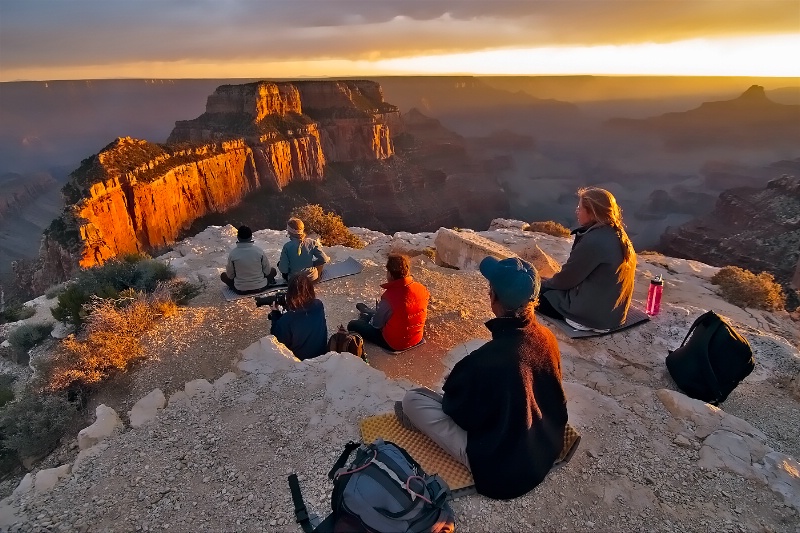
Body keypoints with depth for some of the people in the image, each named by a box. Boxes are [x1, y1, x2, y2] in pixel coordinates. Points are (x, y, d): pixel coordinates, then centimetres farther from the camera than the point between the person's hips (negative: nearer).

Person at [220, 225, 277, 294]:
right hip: (261, 287, 1)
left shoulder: (232, 254, -15)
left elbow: (230, 276, -4)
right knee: (273, 270, 25)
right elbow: (267, 271, -5)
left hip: (240, 290, 0)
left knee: (223, 275, 24)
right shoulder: (259, 251, -15)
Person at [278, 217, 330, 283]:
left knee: (279, 263, 25)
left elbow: (283, 269, -15)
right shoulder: (312, 242, -13)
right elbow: (324, 259, -14)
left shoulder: (287, 246, -16)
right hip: (312, 278, 1)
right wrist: (313, 263, 5)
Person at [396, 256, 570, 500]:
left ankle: (422, 420, 31)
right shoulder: (547, 337, -13)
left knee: (412, 399, -2)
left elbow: (458, 410, -17)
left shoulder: (488, 359, -35)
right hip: (547, 448, 7)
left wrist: (450, 393, 7)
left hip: (501, 465, -7)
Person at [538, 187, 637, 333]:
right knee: (547, 287, 22)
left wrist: (544, 283, 3)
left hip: (593, 312, -9)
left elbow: (567, 278, -14)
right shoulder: (618, 235, 4)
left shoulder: (594, 241, -24)